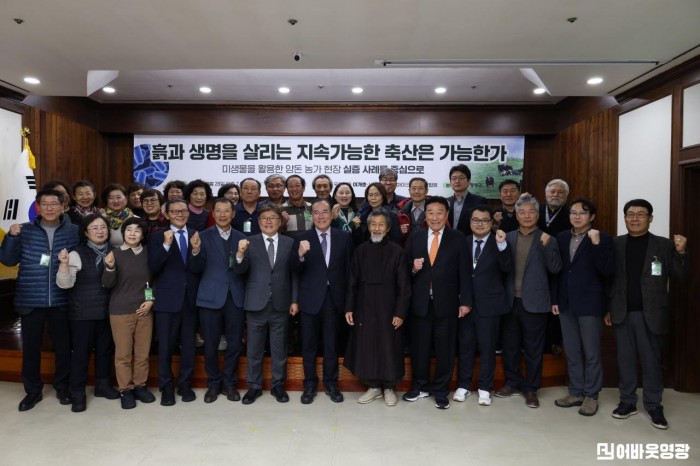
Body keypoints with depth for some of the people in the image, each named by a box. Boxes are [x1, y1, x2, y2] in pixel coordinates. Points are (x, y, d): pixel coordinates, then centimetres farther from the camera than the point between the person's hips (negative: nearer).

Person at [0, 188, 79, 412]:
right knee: (30, 347, 10)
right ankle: (33, 390, 28)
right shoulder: (24, 230, 3)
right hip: (30, 300, 1)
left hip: (61, 300, -1)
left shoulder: (73, 231, 0)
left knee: (64, 346, 9)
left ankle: (63, 387, 28)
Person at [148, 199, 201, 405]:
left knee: (188, 344, 12)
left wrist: (196, 251, -22)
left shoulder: (196, 235, 4)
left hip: (191, 298, 2)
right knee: (166, 345, 7)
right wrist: (166, 245, -25)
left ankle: (185, 384, 27)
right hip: (167, 298, -2)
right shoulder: (157, 237, 0)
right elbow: (153, 267, -12)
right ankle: (166, 387, 22)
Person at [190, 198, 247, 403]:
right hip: (211, 297, -1)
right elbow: (197, 269, -5)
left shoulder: (241, 238, 6)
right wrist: (196, 251, -23)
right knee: (211, 344, 9)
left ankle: (230, 383, 26)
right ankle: (213, 384, 27)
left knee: (234, 344, 9)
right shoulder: (204, 236, 0)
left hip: (235, 297, 2)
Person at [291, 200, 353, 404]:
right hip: (310, 298, -1)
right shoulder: (302, 238, -4)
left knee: (331, 343, 13)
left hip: (333, 298, 1)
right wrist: (300, 254, -31)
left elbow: (348, 268, 3)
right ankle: (310, 384, 26)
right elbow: (295, 270, -10)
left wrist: (347, 297, -1)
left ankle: (331, 383, 28)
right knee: (309, 344, 11)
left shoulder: (344, 238, 1)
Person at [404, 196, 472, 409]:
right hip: (420, 302, 2)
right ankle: (419, 386, 31)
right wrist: (413, 268, -14)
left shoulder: (458, 238, 0)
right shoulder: (415, 237, 6)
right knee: (418, 346, 11)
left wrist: (465, 301, -5)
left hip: (446, 303, -2)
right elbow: (406, 268, 9)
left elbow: (464, 273, -2)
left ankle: (441, 391, 24)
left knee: (445, 348, 7)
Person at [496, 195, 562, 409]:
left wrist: (547, 245, -22)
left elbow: (555, 269, -10)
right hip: (510, 301, 3)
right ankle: (513, 383, 30)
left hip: (534, 302, -3)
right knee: (510, 346, 14)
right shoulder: (508, 237, 7)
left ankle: (531, 388, 23)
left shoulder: (547, 240, -1)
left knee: (533, 349, 8)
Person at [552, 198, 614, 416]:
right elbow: (556, 270, 10)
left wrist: (597, 244, -24)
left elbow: (607, 271, -15)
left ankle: (591, 395, 19)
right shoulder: (561, 238, 8)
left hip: (589, 304, -5)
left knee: (591, 352, 6)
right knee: (572, 352, 13)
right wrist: (555, 299, 7)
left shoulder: (603, 239, -5)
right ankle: (576, 392, 25)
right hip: (566, 303, 5)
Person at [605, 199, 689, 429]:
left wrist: (681, 253, -19)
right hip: (622, 313, 2)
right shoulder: (615, 244, 4)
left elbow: (680, 277, -3)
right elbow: (607, 278, 7)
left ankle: (654, 405, 21)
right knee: (625, 359, 10)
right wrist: (607, 309, 6)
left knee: (651, 360, 7)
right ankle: (627, 401, 22)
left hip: (650, 314, -2)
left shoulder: (664, 245, -1)